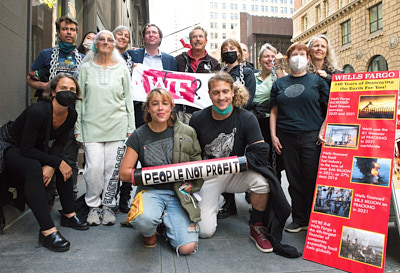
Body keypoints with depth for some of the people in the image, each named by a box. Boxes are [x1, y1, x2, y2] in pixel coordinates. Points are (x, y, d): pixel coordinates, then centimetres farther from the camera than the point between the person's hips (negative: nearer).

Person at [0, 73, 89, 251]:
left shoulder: (71, 115, -10)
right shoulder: (38, 111, -31)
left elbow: (59, 144, -4)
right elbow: (26, 149, -28)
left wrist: (51, 165, -22)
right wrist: (57, 162, -27)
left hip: (33, 148, 8)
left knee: (64, 166, -8)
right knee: (34, 168, -33)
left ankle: (68, 215, 5)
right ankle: (47, 231, -35)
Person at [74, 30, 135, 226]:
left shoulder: (122, 69, 10)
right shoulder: (86, 68, 10)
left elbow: (128, 99, 11)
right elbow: (79, 99, 10)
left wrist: (130, 127, 5)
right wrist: (77, 128, 5)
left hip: (117, 125, 0)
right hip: (92, 125, 0)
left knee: (113, 169, -1)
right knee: (94, 168, -7)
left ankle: (108, 206, 17)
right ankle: (93, 206, 14)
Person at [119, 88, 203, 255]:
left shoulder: (187, 133, 0)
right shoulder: (139, 135, -1)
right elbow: (124, 173, -1)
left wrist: (193, 184, -8)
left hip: (179, 193, 1)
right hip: (151, 191, 0)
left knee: (187, 248, -16)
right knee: (144, 219, -36)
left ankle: (167, 219, 16)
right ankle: (149, 231, 4)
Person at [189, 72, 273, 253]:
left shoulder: (246, 118, -11)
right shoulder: (198, 119, -7)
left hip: (237, 174, 0)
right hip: (208, 176, 0)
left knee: (261, 179, -34)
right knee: (205, 231, -12)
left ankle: (256, 228, -6)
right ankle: (213, 204, 24)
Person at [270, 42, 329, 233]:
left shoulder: (317, 81, 7)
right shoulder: (279, 84, 14)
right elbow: (274, 111, 13)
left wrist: (323, 131, -7)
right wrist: (273, 135, 4)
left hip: (311, 136, -2)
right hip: (286, 138, 2)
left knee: (312, 179, -1)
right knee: (294, 180, 7)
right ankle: (299, 219, 20)